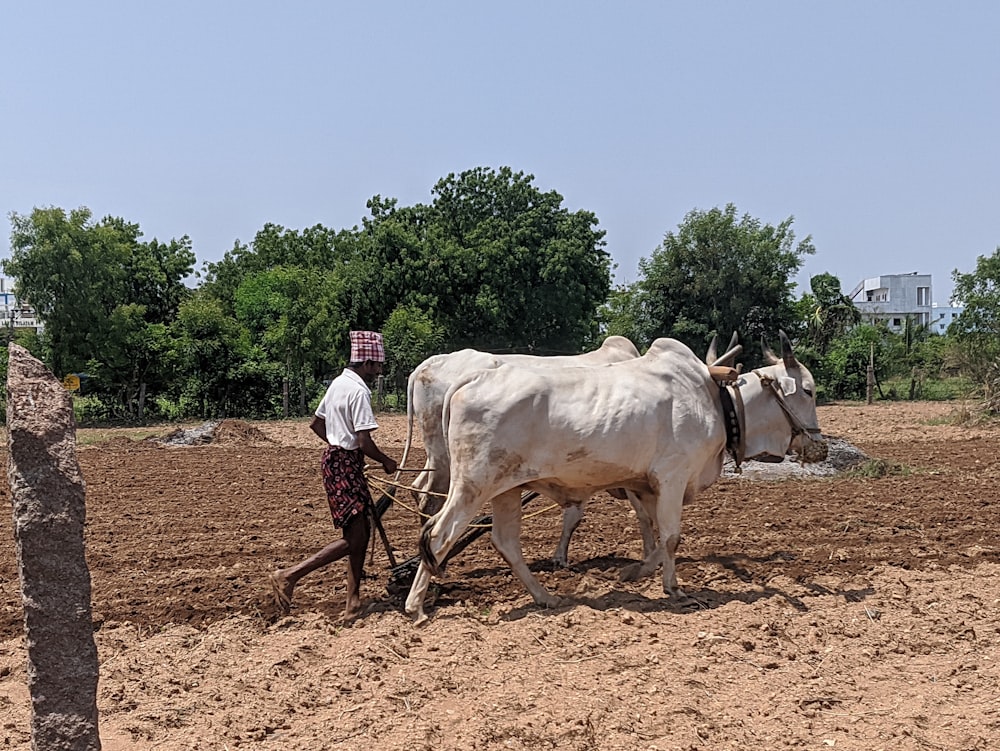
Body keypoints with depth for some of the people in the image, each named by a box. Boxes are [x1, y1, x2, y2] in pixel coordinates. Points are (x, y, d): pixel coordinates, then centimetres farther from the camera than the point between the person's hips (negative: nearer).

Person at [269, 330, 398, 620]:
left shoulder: (338, 383, 12)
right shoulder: (359, 391, -17)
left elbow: (316, 423, 21)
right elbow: (364, 441, -21)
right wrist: (386, 461, -5)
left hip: (334, 457, 10)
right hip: (346, 465, -10)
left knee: (361, 531, 12)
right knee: (354, 539, -10)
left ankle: (353, 601, 14)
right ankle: (289, 576, -10)